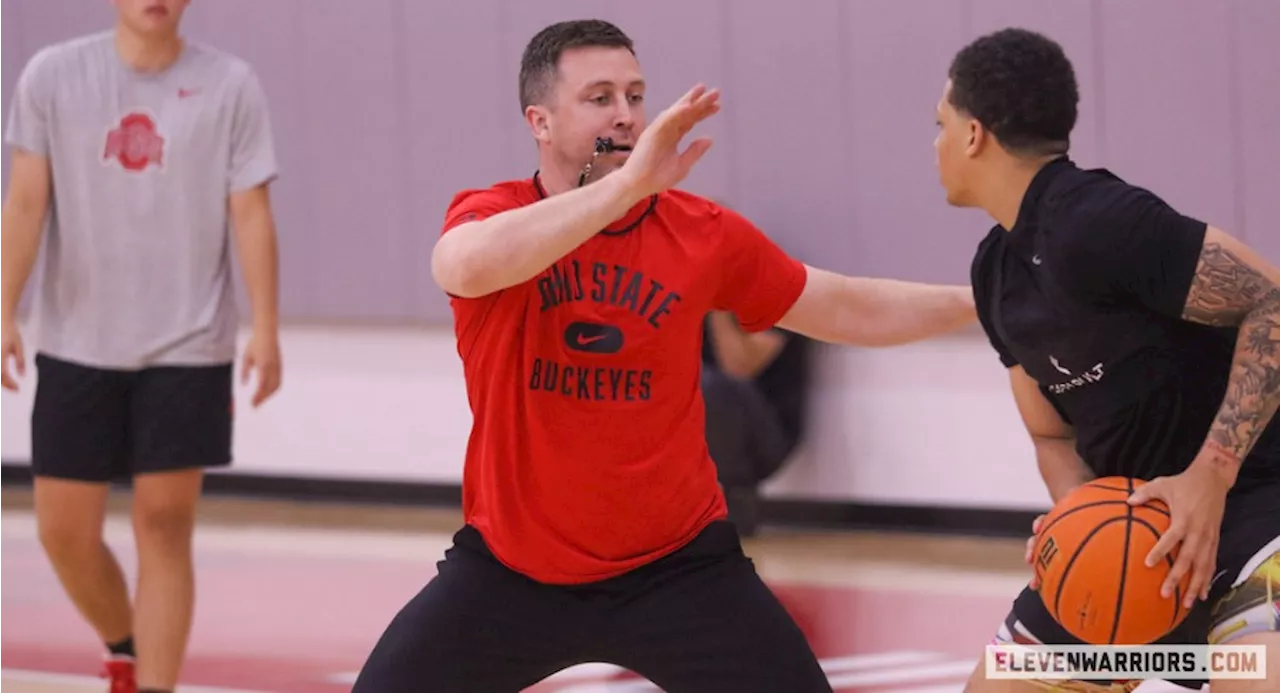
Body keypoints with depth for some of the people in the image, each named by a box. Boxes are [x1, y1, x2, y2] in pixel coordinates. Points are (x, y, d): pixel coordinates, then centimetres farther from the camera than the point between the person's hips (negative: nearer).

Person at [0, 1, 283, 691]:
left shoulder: (229, 86, -2)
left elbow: (250, 213, -3)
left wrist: (266, 330, -12)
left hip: (187, 349, -1)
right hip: (75, 345, 2)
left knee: (164, 525, -5)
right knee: (65, 531, 4)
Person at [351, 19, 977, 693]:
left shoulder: (704, 234, -4)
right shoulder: (490, 214, -11)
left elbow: (850, 310, 9)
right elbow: (468, 266, -37)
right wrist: (625, 185, -43)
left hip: (677, 568, 1)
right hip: (510, 569, -1)